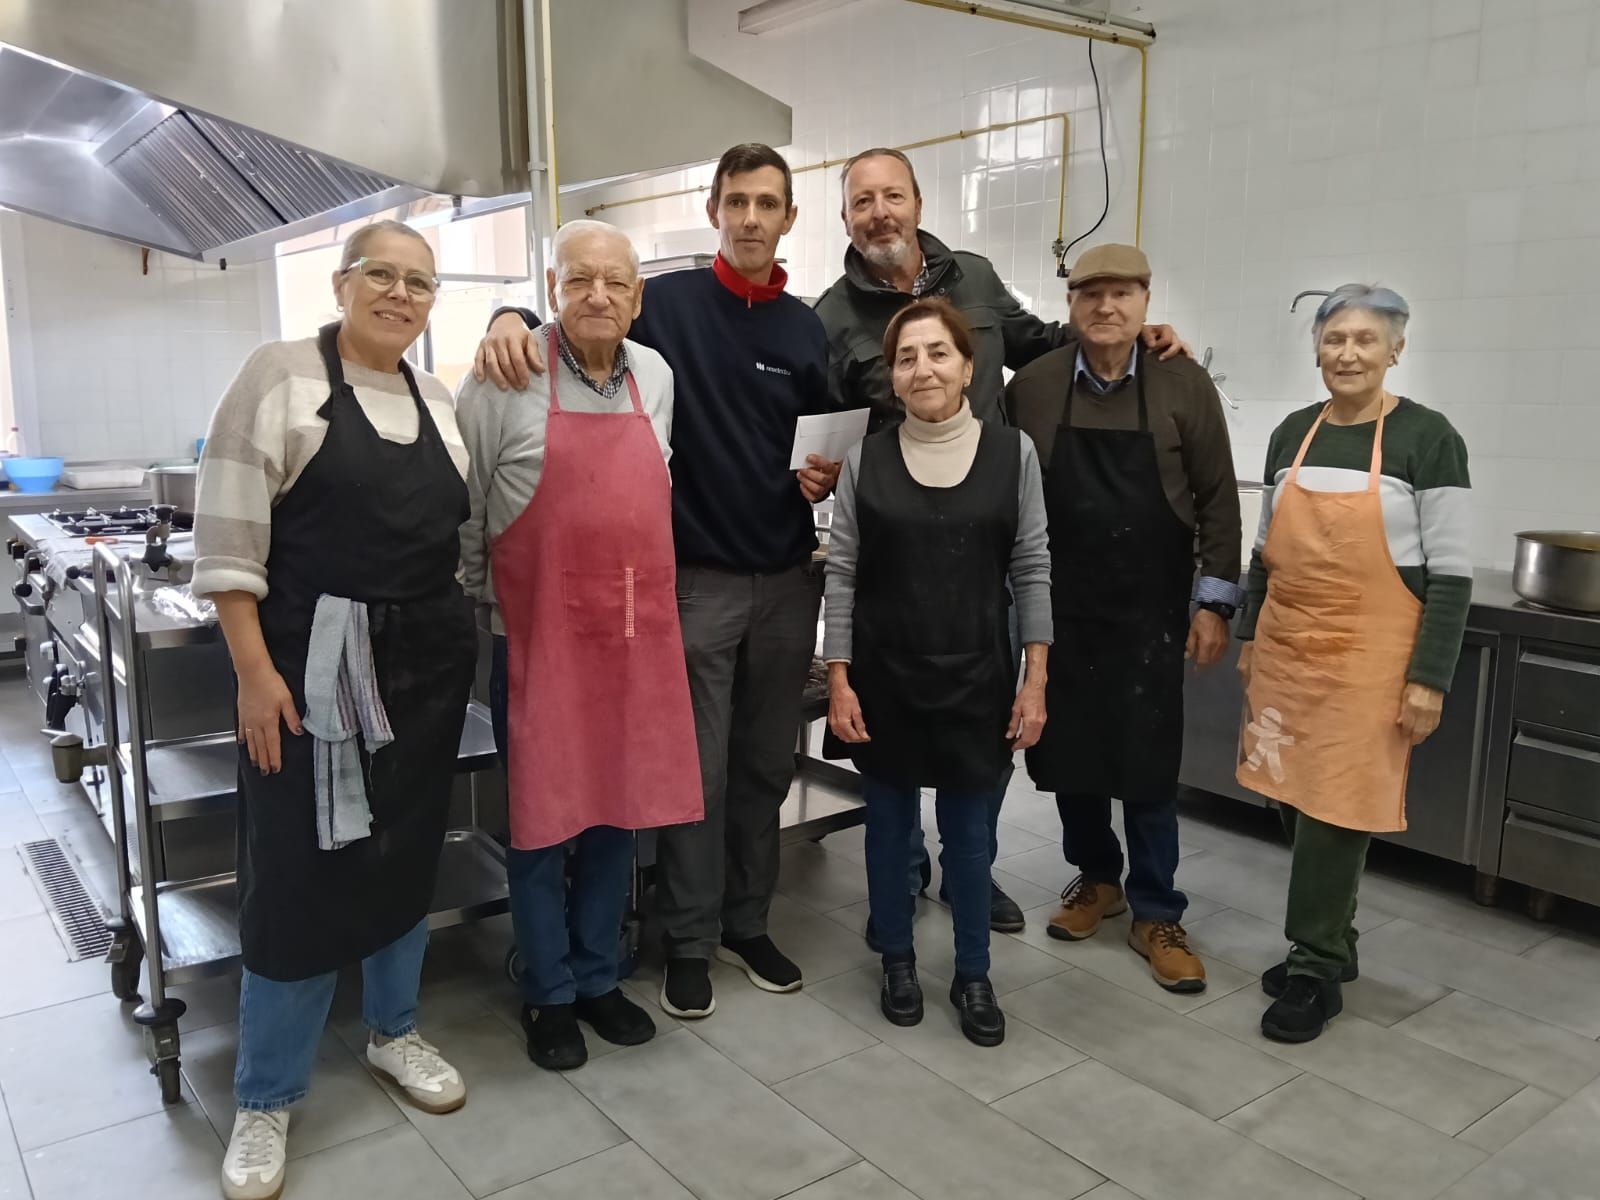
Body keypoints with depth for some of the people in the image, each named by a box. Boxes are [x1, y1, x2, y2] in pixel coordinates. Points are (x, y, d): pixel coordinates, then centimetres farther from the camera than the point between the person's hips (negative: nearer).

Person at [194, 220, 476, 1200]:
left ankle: (395, 1032, 36)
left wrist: (456, 632, 13)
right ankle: (266, 1098, 19)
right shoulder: (281, 374, -6)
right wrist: (255, 671, -16)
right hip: (313, 660, -5)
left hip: (428, 660, 6)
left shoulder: (439, 401, 11)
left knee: (409, 850, 15)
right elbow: (229, 536, -11)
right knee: (301, 870, 1)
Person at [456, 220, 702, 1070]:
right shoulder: (507, 378, -8)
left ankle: (599, 977, 31)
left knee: (617, 813, 13)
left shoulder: (655, 377, 7)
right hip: (538, 636, -4)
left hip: (638, 633, 4)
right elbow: (461, 503, -1)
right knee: (542, 821, 7)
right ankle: (549, 994, 25)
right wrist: (481, 595, 4)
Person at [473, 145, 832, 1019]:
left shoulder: (806, 330, 8)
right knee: (696, 772, 3)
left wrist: (825, 479, -6)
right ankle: (689, 941, 21)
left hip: (788, 579, 4)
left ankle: (747, 925, 31)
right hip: (697, 578, -4)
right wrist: (512, 318, -23)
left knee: (765, 767, 14)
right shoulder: (666, 303, -3)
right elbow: (566, 324, -1)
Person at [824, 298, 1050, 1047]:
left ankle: (973, 975, 28)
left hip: (975, 676, 0)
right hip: (883, 677, 1)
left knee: (969, 830, 9)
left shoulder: (1013, 453, -2)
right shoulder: (865, 460, -2)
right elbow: (841, 574, -1)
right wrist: (838, 681, -5)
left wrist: (1034, 680, -4)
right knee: (890, 823, 14)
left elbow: (1032, 570, -1)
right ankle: (897, 961, 34)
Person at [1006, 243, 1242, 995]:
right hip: (1059, 609, 2)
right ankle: (1095, 878, 32)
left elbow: (1217, 500, -1)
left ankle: (1156, 916, 18)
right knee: (1066, 750, 11)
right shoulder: (1031, 387, -1)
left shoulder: (1184, 385, -3)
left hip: (1150, 611, -1)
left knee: (1148, 763, 3)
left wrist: (1215, 602, -4)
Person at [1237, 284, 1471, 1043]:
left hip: (1369, 653, -5)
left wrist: (1429, 677, -12)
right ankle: (1330, 946, 28)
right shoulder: (1291, 434, 8)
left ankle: (1316, 972, 13)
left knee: (1335, 809, -2)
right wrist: (1249, 636, 14)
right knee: (1296, 801, 10)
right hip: (1287, 644, 5)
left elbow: (1451, 572, -9)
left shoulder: (1428, 438, -7)